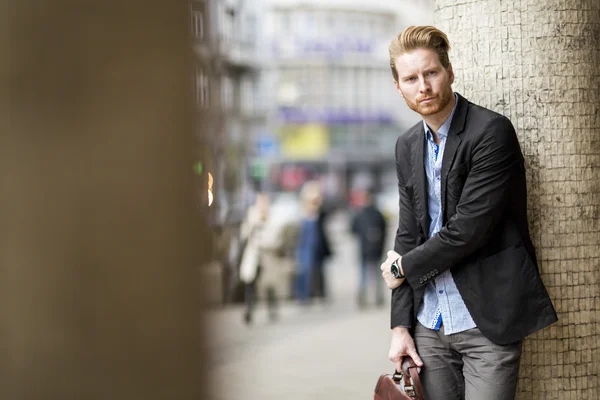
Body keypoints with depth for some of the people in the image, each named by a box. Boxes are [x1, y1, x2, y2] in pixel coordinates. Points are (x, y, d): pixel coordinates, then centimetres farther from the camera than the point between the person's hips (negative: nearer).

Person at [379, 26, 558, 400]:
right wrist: (400, 324, 5)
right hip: (429, 323, 6)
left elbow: (469, 229, -17)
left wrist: (403, 267, -4)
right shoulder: (408, 146, 10)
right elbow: (408, 234, 11)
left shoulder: (492, 131, -12)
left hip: (487, 320, -6)